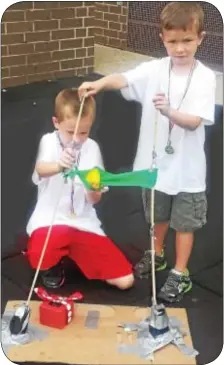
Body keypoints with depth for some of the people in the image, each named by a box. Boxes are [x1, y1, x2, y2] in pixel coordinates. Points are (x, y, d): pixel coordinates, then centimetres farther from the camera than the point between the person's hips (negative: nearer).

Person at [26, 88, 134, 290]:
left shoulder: (92, 148, 1)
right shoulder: (49, 141, -8)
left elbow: (94, 199, 0)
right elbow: (41, 169, -33)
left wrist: (94, 189, -25)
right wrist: (58, 165, -56)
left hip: (84, 223, 3)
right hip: (51, 220, -3)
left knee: (125, 280, -4)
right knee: (41, 255, -39)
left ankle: (77, 253, 22)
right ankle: (52, 265, 3)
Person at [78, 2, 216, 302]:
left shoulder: (205, 77, -14)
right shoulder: (154, 69, -7)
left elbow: (195, 121, -22)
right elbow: (124, 79, -22)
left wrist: (169, 112, -40)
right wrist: (98, 84, -42)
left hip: (186, 167, -3)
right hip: (156, 161, 3)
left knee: (184, 222, 11)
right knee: (158, 215, 25)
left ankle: (180, 274, 26)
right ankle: (157, 255, 48)